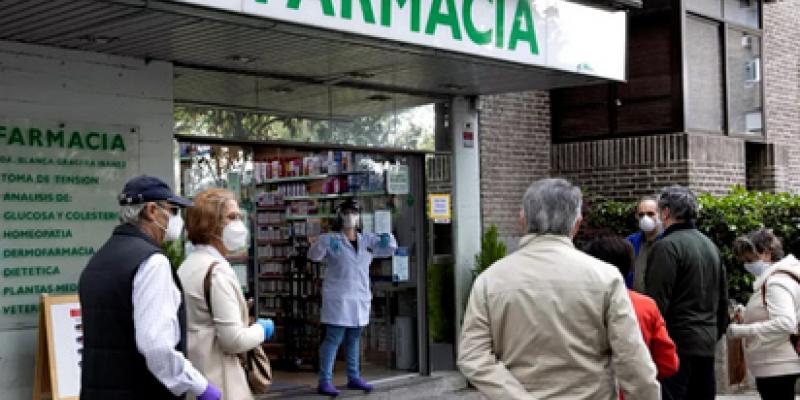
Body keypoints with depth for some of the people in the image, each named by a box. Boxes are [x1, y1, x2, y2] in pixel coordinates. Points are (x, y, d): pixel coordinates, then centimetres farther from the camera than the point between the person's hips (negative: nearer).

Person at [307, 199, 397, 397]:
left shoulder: (367, 240, 9)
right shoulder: (331, 240, -6)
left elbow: (390, 248, 12)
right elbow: (314, 255, -19)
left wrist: (387, 237, -12)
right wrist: (318, 245, -41)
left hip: (360, 298, 6)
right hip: (338, 298, -6)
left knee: (354, 339, 16)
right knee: (333, 339, -7)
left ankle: (353, 378, 26)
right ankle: (325, 381, -3)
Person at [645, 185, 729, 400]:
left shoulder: (667, 246, -13)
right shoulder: (710, 245, 15)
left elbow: (657, 301, -17)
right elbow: (723, 299, 20)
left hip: (678, 342, -8)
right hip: (707, 344, 9)